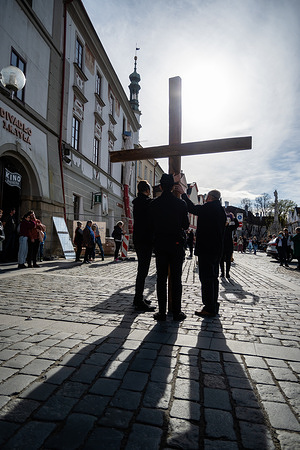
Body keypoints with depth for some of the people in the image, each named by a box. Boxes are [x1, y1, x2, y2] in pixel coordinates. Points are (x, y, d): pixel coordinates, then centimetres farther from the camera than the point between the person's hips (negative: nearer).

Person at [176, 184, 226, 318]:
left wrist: (183, 193, 8)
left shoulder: (207, 208, -13)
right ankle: (214, 306, 24)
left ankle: (209, 308, 0)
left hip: (206, 249, -9)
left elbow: (192, 208, -4)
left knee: (206, 278, -4)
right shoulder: (221, 211, 13)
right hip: (217, 250, 9)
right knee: (213, 277, 15)